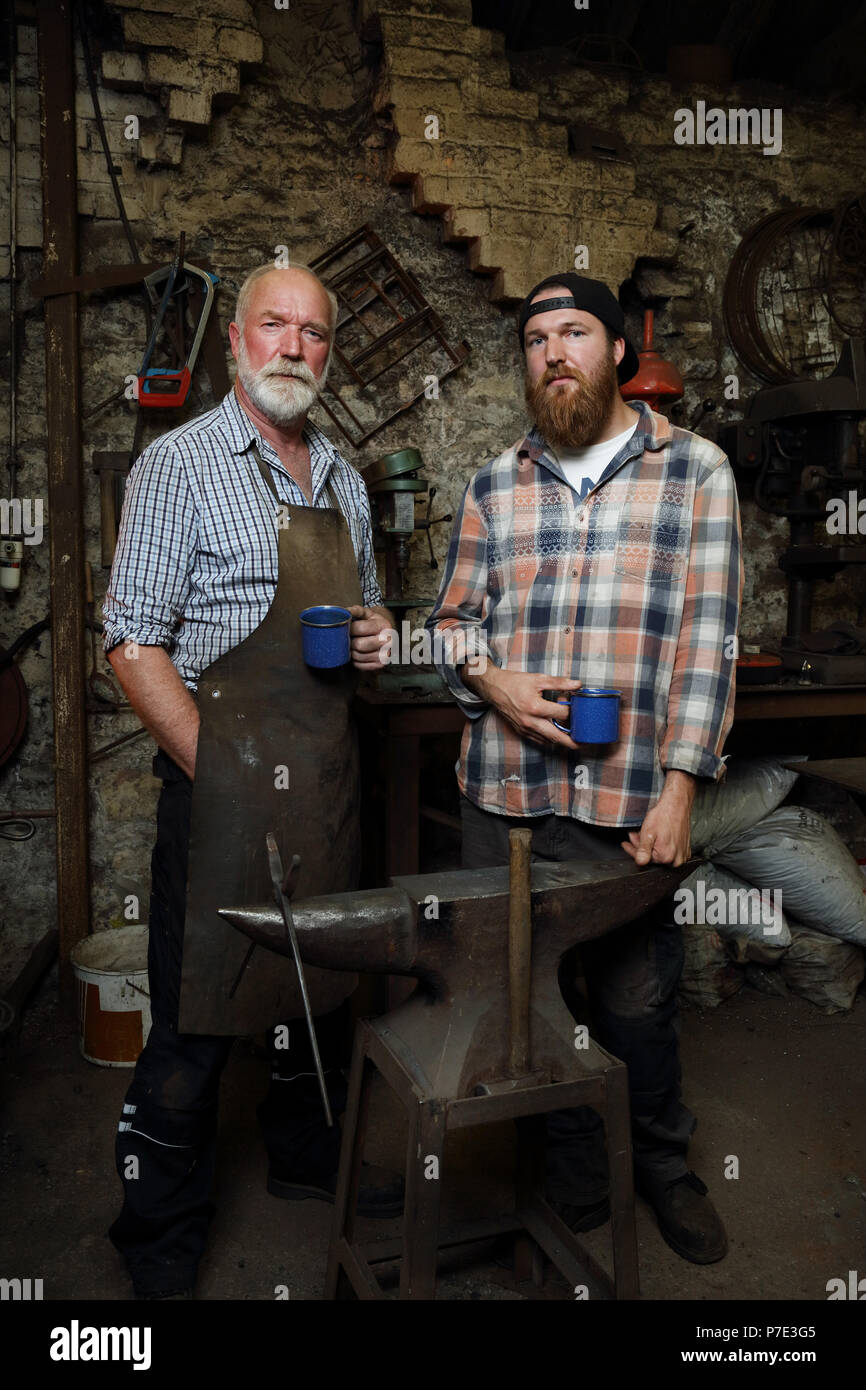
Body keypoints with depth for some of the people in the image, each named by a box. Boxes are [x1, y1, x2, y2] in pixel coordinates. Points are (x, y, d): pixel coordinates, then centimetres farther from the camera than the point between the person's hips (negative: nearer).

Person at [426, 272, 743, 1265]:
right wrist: (494, 683, -8)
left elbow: (708, 636, -3)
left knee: (636, 1001, 9)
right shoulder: (495, 485, 10)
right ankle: (574, 1179, 39)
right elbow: (452, 619, 14)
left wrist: (679, 787, -10)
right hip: (502, 793, 3)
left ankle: (664, 1168, 40)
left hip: (627, 802, -3)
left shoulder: (696, 470, 2)